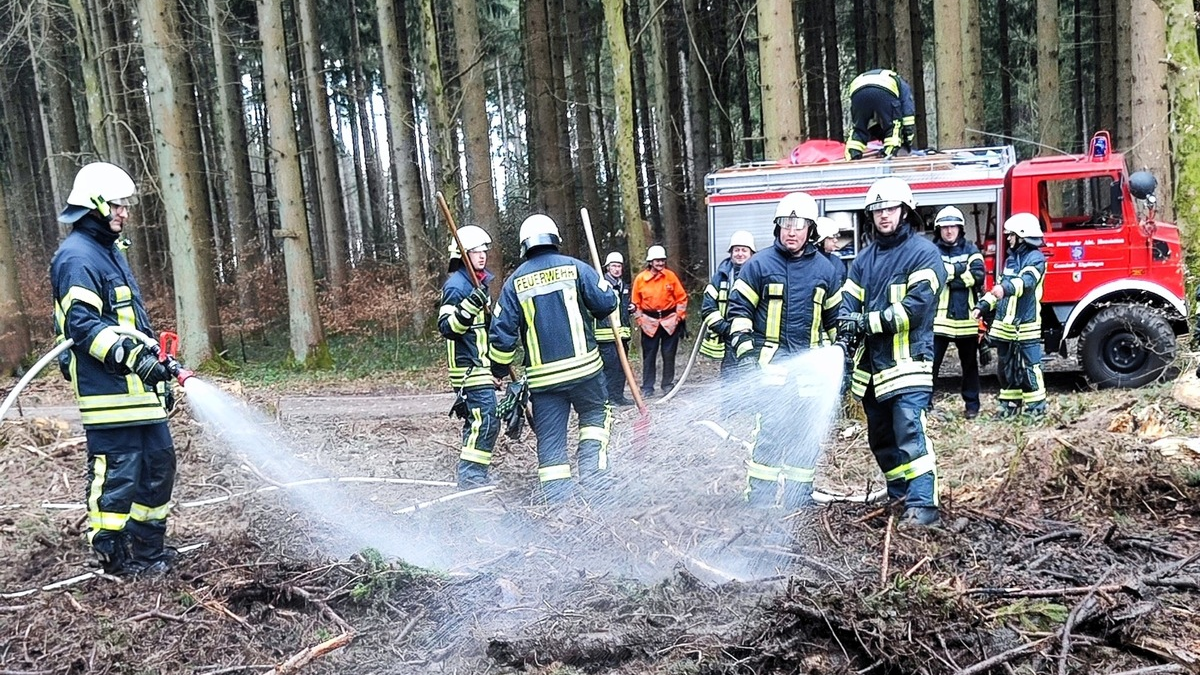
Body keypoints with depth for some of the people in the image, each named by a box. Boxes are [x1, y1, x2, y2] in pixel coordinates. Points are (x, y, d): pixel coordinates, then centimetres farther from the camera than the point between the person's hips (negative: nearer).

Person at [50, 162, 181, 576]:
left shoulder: (111, 253, 20)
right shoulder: (77, 257, -12)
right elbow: (83, 325, -22)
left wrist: (157, 369, 24)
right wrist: (132, 356, -28)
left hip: (137, 388, 10)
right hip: (108, 392, -10)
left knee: (159, 461, 14)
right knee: (116, 474, -3)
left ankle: (149, 548, 26)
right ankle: (114, 557, 10)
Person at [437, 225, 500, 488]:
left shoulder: (478, 282, 17)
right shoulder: (456, 285, -14)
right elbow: (447, 327, -22)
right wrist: (469, 307, -34)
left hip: (480, 364, 10)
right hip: (469, 366, -10)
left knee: (478, 419, 15)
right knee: (485, 419, -13)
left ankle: (473, 475, 24)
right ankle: (471, 475, -6)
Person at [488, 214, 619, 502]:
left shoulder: (514, 282, 5)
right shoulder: (574, 267, -1)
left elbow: (502, 332, 3)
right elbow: (607, 302, -4)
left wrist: (500, 369, 15)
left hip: (542, 376, 1)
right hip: (584, 366, -1)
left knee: (550, 437, 8)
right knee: (595, 415, 21)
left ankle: (557, 498, 8)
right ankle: (593, 471, 8)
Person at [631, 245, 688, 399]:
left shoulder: (670, 276, -1)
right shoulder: (640, 279, -3)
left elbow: (681, 297, 4)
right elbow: (635, 302, 5)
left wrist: (679, 316, -1)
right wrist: (640, 320, -1)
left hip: (670, 321, 0)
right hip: (649, 322, 0)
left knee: (669, 355, 5)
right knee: (649, 356, 3)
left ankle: (668, 385, 19)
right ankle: (647, 388, 11)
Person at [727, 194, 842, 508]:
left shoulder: (824, 268, 10)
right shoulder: (759, 264, 0)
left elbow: (835, 316, 18)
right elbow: (739, 308, 1)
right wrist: (745, 351, -8)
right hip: (772, 360, -4)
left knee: (807, 433, 7)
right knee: (770, 429, -9)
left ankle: (800, 496, 20)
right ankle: (759, 499, 0)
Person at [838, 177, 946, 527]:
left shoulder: (923, 252, -4)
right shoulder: (865, 258, 17)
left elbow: (918, 304, -15)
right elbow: (849, 300, 8)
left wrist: (870, 321, -17)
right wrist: (845, 326, -14)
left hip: (907, 360, -7)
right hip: (871, 363, 7)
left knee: (910, 432, -14)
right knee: (881, 438, 14)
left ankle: (923, 504, -11)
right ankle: (899, 495, 28)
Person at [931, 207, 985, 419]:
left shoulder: (970, 248, 7)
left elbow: (978, 275, -8)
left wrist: (946, 276, -13)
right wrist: (960, 269, -16)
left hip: (966, 318, 2)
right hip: (939, 318, -2)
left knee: (970, 364, 13)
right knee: (931, 362, -4)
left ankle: (972, 405, 24)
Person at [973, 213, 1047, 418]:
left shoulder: (1036, 258, -8)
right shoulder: (1011, 258, 17)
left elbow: (1027, 281, -27)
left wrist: (1007, 288, -46)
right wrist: (983, 305, 11)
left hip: (1026, 325, -8)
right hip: (1005, 324, 8)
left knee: (1029, 368, -5)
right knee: (1005, 368, 13)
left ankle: (1036, 407, 4)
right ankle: (1009, 405, 23)